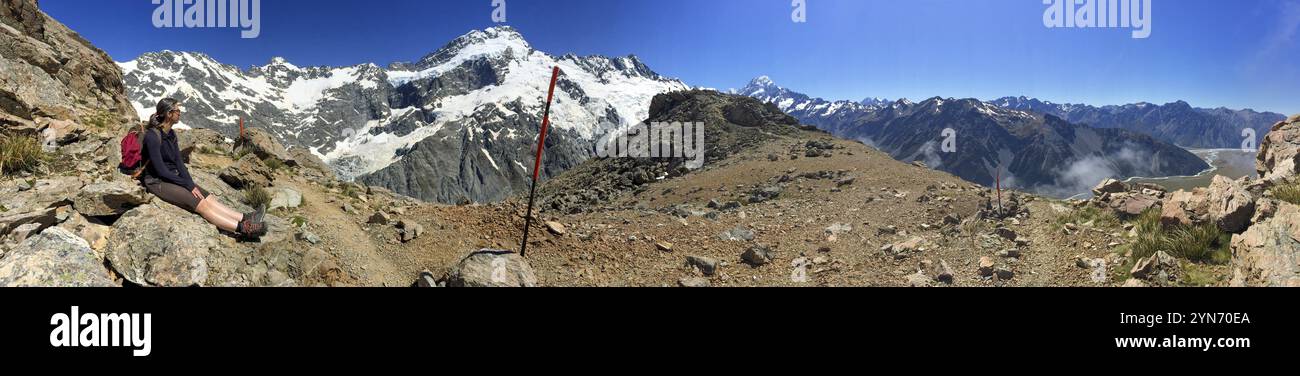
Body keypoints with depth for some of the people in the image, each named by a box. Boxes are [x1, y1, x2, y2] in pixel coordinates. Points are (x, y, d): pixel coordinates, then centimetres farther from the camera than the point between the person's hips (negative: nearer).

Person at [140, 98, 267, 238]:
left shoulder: (171, 134, 6)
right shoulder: (153, 136, -20)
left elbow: (179, 162, 7)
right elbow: (161, 170, -21)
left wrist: (191, 184, -6)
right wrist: (188, 185, -18)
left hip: (173, 177, 9)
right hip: (157, 183, -9)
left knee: (209, 198, -9)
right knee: (201, 204, -21)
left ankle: (245, 218, -21)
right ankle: (242, 228, -31)